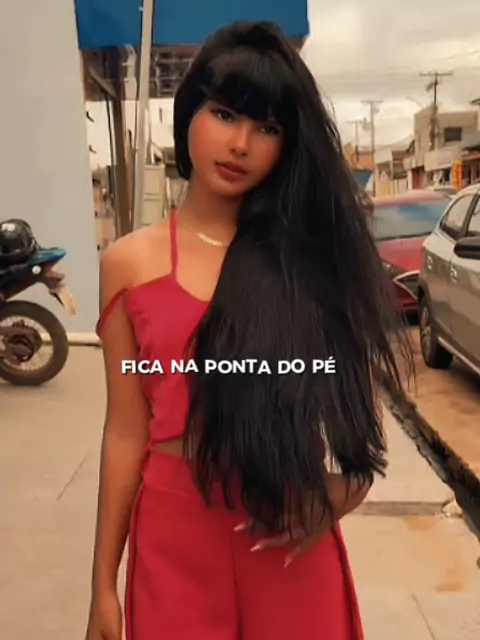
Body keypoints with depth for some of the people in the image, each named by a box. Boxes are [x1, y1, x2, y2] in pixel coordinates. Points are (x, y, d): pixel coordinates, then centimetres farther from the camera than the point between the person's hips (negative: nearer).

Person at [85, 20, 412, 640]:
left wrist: (334, 496, -13)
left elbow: (359, 402, 4)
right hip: (175, 533, 0)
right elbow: (126, 431, -1)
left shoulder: (313, 249, -1)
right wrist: (103, 583, 2)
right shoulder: (130, 263, -3)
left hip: (292, 534, 1)